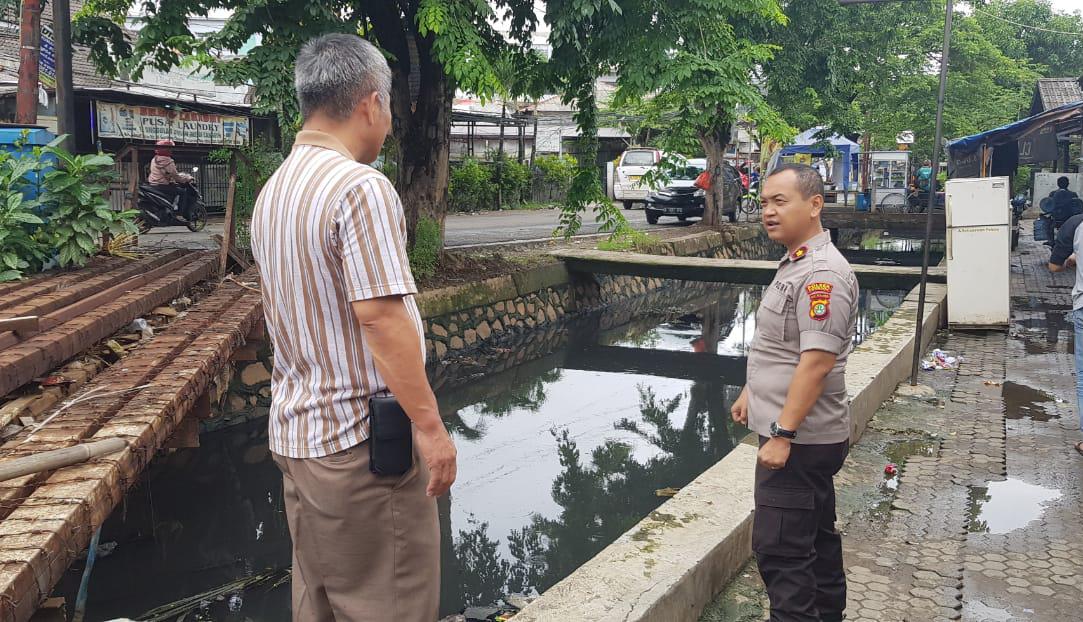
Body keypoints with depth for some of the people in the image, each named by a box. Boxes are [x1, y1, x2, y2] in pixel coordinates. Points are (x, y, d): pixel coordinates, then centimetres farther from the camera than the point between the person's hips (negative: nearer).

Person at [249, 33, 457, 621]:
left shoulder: (272, 191, 10)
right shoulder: (361, 186, -18)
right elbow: (381, 316, -23)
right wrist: (430, 425, -18)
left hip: (294, 430, 9)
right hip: (360, 439, -9)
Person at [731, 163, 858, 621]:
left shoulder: (822, 274, -20)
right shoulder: (796, 264, 12)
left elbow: (817, 361, -26)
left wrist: (782, 434, -26)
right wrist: (751, 393, 27)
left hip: (798, 441, -10)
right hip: (808, 438, 10)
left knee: (779, 549, -7)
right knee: (815, 536, 21)